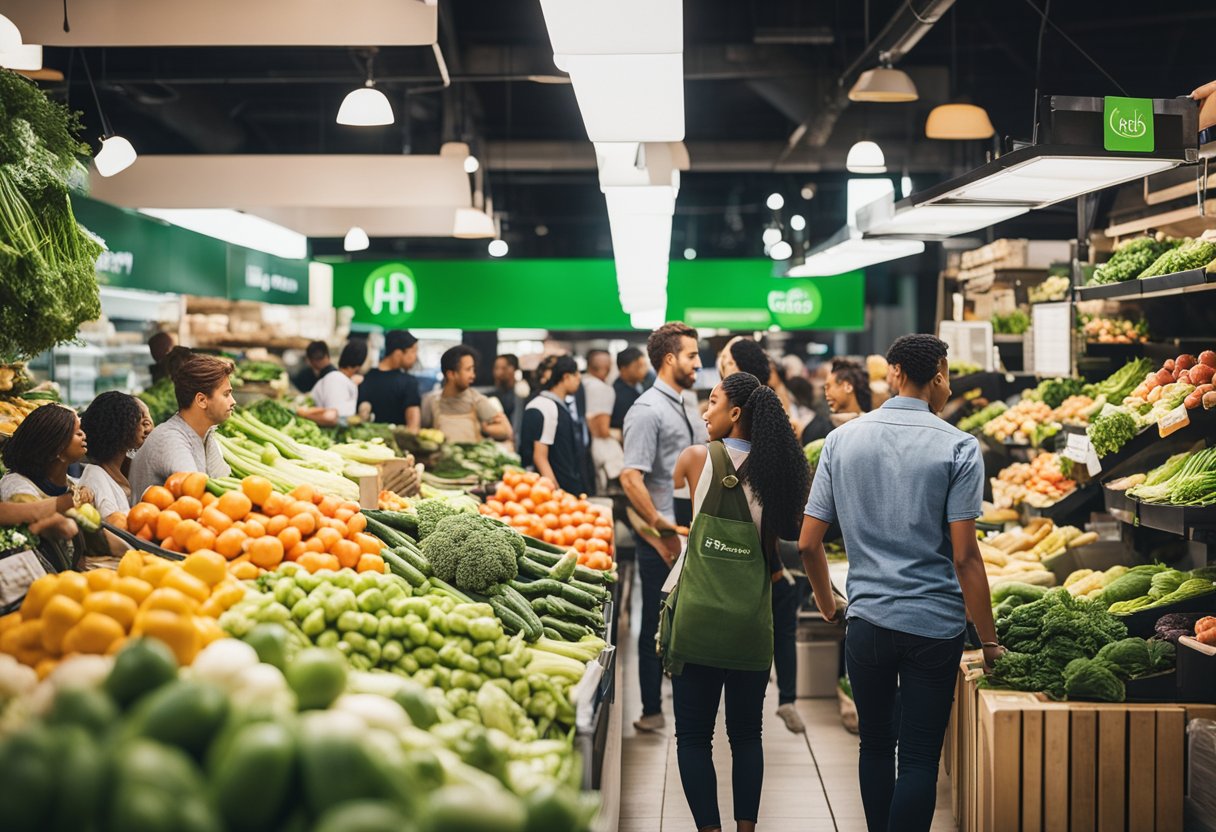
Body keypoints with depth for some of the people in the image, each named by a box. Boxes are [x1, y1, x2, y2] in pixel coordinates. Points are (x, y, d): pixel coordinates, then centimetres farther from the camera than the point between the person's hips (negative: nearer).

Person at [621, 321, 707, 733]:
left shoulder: (689, 409, 14)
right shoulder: (647, 410, -13)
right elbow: (631, 478, -21)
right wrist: (662, 530, -21)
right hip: (663, 541, -8)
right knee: (659, 625, 2)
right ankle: (652, 711, 13)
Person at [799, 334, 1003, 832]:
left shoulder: (842, 440, 3)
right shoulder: (958, 447, -6)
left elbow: (808, 543, 4)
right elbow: (964, 556, -11)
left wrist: (827, 604, 21)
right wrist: (989, 641, -3)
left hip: (867, 619, 3)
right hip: (935, 623, -3)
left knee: (875, 745, 19)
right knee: (919, 758, 3)